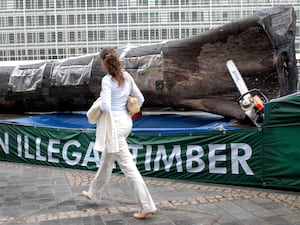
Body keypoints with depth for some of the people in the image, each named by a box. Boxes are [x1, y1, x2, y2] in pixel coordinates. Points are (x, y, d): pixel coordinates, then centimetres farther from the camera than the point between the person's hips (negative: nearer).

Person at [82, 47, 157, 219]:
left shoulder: (107, 80, -16)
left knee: (128, 165, -5)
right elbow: (140, 99, 9)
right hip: (126, 122, 9)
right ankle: (95, 193, 42)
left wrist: (99, 107, -3)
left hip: (115, 124, -9)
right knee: (107, 160, 24)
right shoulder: (127, 76, 5)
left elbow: (106, 107, -25)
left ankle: (147, 206, -3)